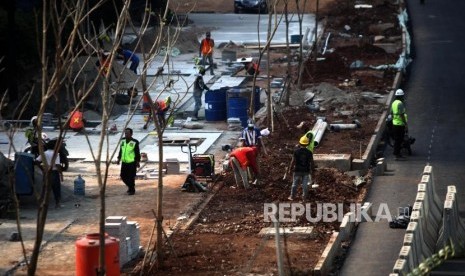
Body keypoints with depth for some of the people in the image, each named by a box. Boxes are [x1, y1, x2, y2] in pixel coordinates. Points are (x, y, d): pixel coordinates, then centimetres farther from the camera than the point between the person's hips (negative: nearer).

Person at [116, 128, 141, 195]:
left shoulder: (135, 142, -11)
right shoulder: (123, 141, 6)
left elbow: (137, 153, -7)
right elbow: (121, 151, 16)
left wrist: (138, 162, -9)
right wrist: (119, 159, 14)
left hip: (132, 163, -6)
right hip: (124, 162, 6)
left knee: (131, 177, -3)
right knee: (123, 176, 9)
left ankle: (132, 190, 12)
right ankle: (129, 186, 32)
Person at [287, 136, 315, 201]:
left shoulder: (296, 151, -12)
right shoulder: (309, 152, -7)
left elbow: (293, 161, -11)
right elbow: (311, 162, -4)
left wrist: (290, 168, 0)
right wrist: (312, 170, 8)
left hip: (297, 171, -1)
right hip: (306, 171, 1)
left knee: (295, 184, 11)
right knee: (305, 185, 8)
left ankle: (292, 196, 18)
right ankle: (304, 197, 11)